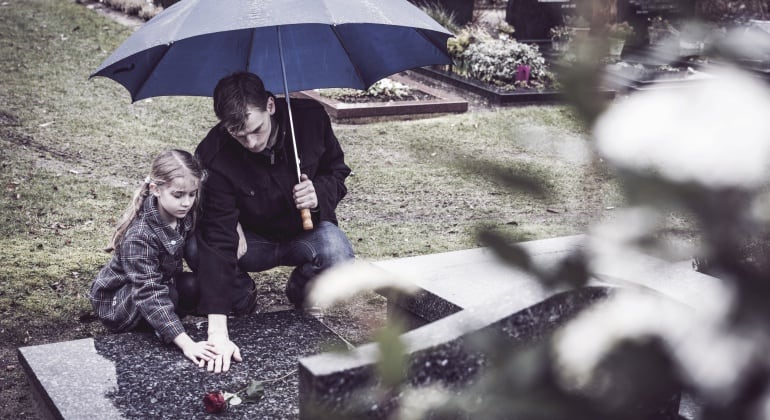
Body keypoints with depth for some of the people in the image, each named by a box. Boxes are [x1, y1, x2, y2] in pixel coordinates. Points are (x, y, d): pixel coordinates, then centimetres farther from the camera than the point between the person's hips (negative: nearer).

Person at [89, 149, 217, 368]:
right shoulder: (139, 236, -34)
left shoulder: (185, 214, -15)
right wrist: (187, 344, -50)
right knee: (189, 288, -31)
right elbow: (149, 294, -40)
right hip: (117, 304, -7)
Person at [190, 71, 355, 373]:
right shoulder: (214, 157, -28)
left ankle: (302, 291, 4)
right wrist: (218, 333, -41)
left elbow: (338, 170, 0)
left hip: (305, 232, 1)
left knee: (339, 258, -33)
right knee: (196, 248, -32)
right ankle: (241, 297, 2)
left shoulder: (310, 117, -20)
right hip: (251, 239, -1)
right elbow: (218, 241, -33)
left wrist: (320, 193, -27)